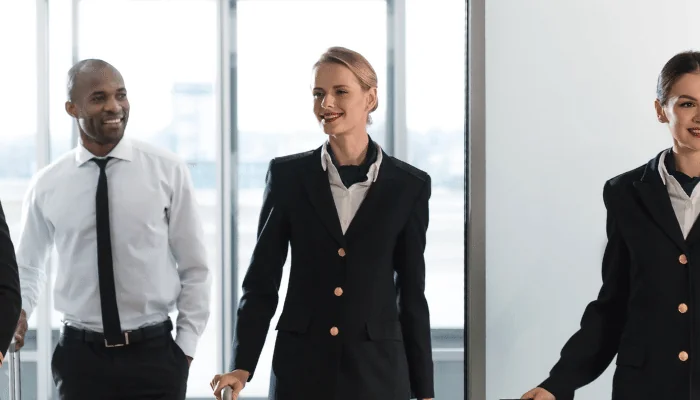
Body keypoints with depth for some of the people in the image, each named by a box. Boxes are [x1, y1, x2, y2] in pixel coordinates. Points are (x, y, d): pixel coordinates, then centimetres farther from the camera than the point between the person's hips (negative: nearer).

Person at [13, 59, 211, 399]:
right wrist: (19, 309, -2)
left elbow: (194, 268, 1)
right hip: (80, 355, 1)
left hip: (154, 353, -1)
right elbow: (27, 265, 15)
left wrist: (186, 347, -1)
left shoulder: (168, 171, -3)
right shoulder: (46, 185, 0)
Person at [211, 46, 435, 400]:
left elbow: (411, 293, 4)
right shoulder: (287, 175, 1)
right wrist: (242, 367, -8)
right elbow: (262, 280, 3)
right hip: (300, 368, 0)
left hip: (377, 370, 0)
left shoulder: (409, 185, 1)